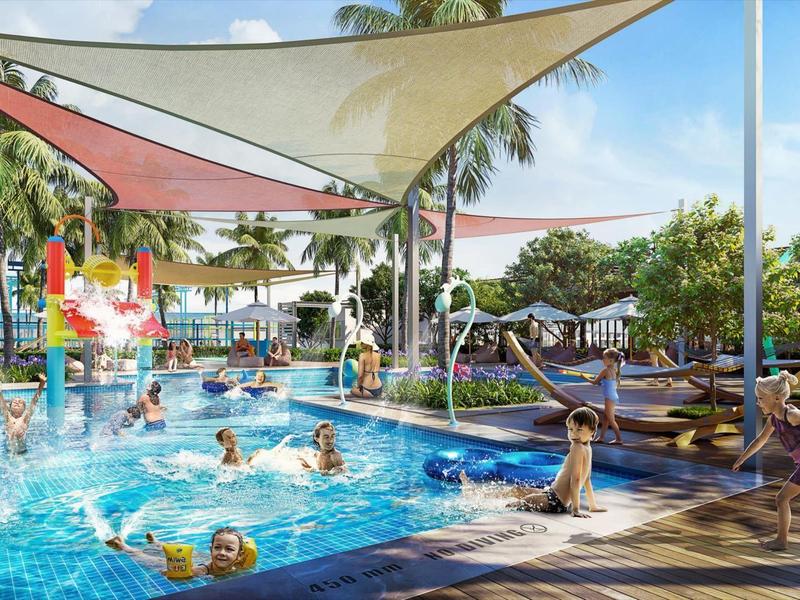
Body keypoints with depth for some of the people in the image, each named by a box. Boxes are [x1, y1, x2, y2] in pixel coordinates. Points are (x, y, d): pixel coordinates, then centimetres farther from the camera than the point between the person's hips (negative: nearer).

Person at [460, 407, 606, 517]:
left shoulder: (577, 448, -21)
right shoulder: (587, 448, 8)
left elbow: (575, 479, -24)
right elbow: (587, 479, 15)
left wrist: (576, 509, -23)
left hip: (555, 501, -10)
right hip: (552, 493, 10)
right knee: (517, 490, 19)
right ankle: (473, 490, 32)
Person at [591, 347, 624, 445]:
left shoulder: (605, 370, -17)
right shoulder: (615, 370, 7)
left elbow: (595, 382, -10)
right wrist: (600, 382, 15)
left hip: (609, 398, -9)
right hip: (614, 396, 9)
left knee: (611, 420, 1)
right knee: (605, 418, 15)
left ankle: (619, 438, 6)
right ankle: (601, 437, 21)